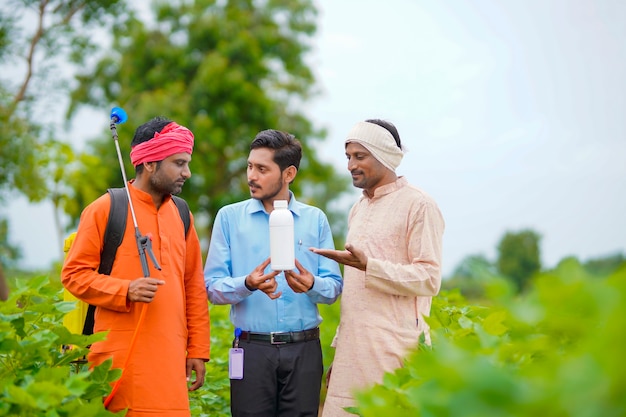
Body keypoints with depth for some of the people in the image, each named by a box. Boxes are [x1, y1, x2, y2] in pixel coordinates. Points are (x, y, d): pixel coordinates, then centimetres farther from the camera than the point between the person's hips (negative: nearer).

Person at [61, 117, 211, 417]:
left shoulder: (180, 214, 14)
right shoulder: (105, 209, -2)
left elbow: (194, 286, 15)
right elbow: (74, 274, -2)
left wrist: (198, 350, 12)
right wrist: (125, 291, -17)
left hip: (169, 358, 4)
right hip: (120, 359, -4)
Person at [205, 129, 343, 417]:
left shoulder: (315, 220, 7)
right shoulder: (230, 217, 4)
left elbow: (334, 288, 3)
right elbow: (212, 286, -2)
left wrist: (312, 285, -18)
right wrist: (248, 284, -20)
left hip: (304, 348, 1)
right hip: (252, 348, -1)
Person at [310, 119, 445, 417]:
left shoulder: (418, 205, -6)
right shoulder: (358, 209, 18)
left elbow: (429, 279, -12)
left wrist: (368, 265, -22)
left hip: (394, 352, -7)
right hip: (354, 350, 7)